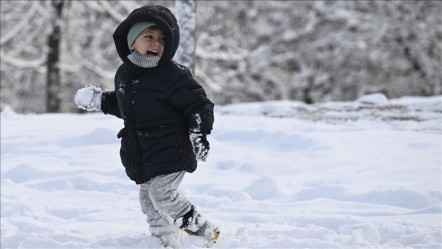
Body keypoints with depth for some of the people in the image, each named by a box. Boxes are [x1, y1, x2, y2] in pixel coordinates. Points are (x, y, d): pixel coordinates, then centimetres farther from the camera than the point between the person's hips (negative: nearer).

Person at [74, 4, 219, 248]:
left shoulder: (173, 74, -17)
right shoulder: (125, 72, 4)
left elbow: (199, 104, -15)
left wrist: (199, 133, -25)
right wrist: (101, 100, 13)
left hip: (171, 152, -8)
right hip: (141, 155, 8)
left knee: (162, 194, -16)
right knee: (149, 200, 12)